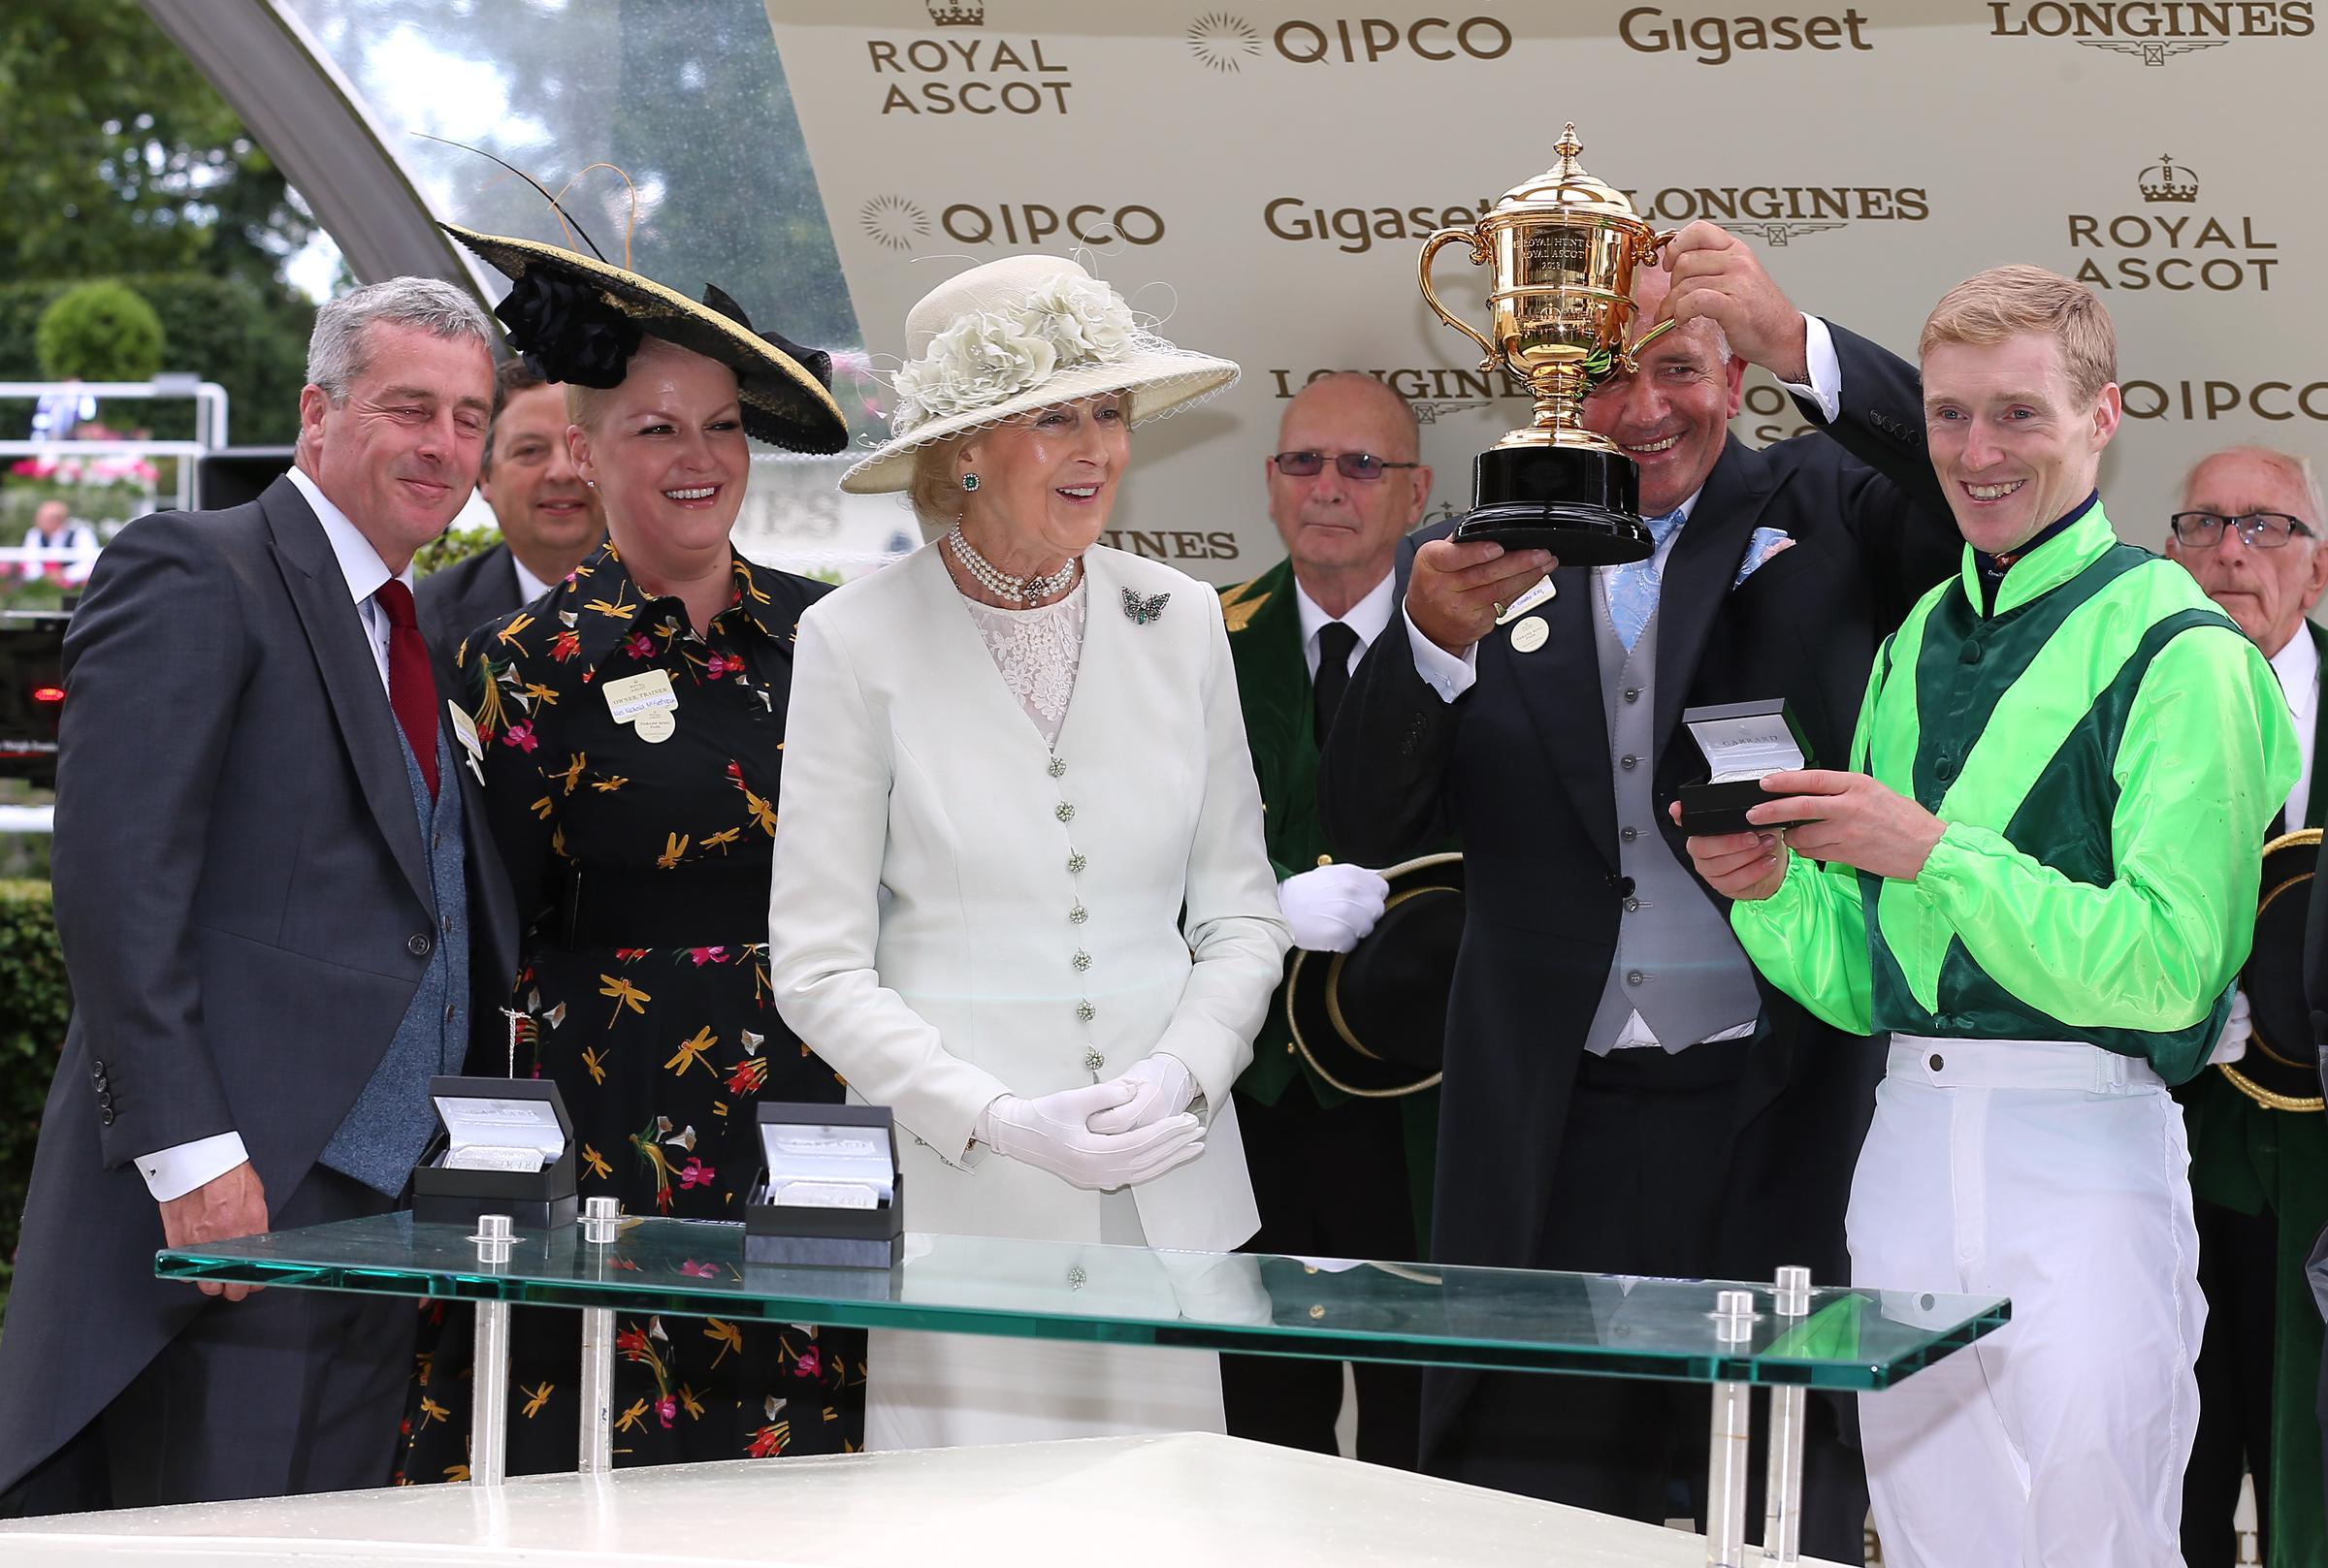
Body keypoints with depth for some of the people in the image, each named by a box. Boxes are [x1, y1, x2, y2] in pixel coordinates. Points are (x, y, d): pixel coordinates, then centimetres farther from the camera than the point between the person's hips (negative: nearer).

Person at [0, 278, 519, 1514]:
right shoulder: (194, 575, -5)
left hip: (380, 1211, 8)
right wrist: (189, 1154, -20)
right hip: (225, 1192, -8)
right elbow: (113, 886, -14)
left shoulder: (413, 635, 21)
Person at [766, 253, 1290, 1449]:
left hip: (1168, 1196, 3)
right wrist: (997, 1121, -15)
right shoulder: (856, 642, -3)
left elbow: (1239, 917, 13)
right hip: (955, 1205, -3)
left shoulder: (1178, 621, 8)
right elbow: (818, 969, -4)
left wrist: (1180, 1073, -6)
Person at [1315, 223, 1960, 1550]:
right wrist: (1432, 641, -18)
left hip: (1783, 1121, -1)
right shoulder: (1472, 567, 8)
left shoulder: (1819, 513, 4)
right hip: (1552, 1138, 2)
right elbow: (1368, 830, 0)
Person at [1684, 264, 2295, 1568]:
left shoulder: (2186, 653, -6)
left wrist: (1934, 849, -19)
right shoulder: (1914, 644, 15)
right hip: (1908, 1149, 6)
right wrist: (1770, 887, -4)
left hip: (2083, 1154, -6)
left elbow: (2169, 966, -15)